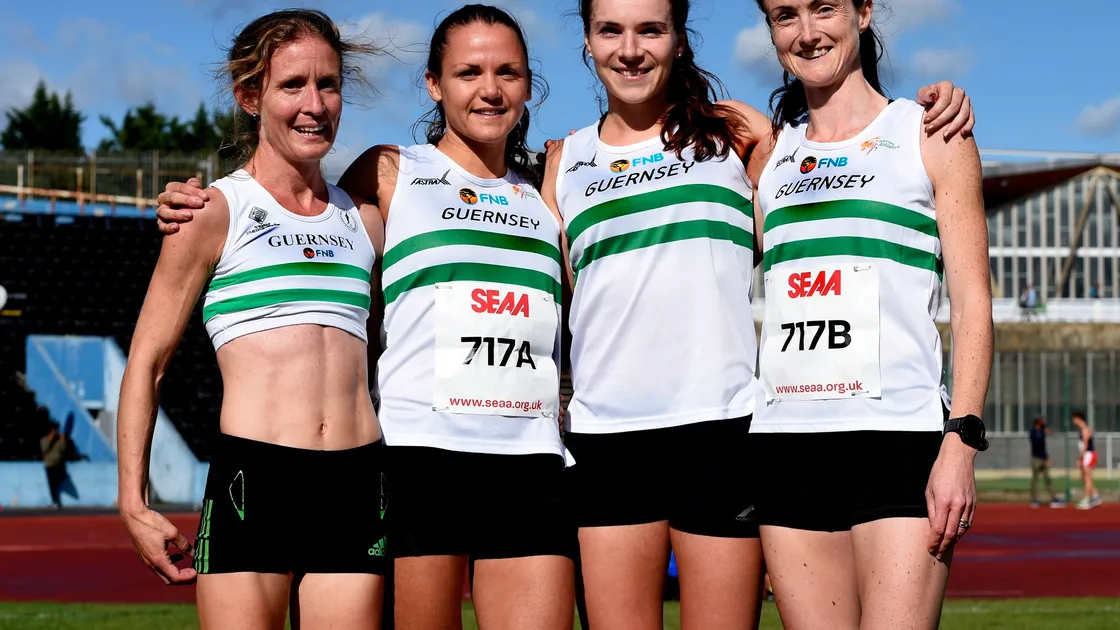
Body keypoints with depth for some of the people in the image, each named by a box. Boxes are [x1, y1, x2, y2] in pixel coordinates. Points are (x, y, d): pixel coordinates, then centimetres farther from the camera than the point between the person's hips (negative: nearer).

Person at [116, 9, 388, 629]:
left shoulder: (363, 217, 16)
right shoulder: (215, 211, 3)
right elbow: (146, 361, 4)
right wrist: (133, 504, -2)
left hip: (357, 485, 4)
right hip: (253, 478, -4)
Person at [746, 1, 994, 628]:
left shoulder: (930, 135, 7)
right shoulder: (769, 155, 18)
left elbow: (972, 300, 1)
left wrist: (962, 441, -11)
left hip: (900, 440, -4)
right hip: (786, 444, 4)